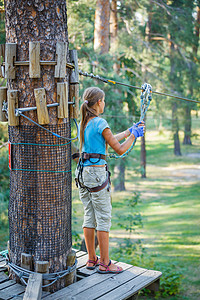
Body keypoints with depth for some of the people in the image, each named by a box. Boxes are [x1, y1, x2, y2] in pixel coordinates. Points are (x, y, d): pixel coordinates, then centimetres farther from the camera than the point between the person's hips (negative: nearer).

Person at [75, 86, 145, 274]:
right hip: (97, 172, -8)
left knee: (89, 216, 14)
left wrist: (130, 130, 27)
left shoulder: (83, 123, 12)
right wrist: (133, 135, 6)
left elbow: (110, 139, 21)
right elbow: (119, 149, -9)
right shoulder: (100, 123, -13)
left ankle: (91, 259, 22)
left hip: (83, 172, 8)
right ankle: (104, 263, 8)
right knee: (104, 218, 1)